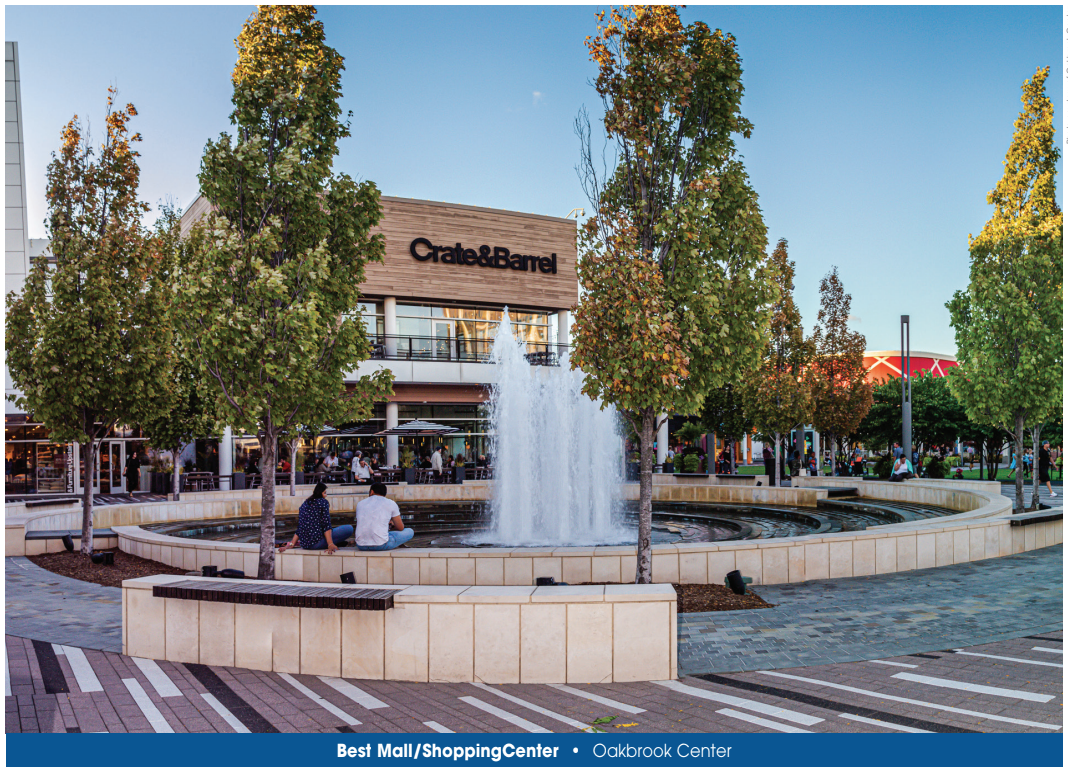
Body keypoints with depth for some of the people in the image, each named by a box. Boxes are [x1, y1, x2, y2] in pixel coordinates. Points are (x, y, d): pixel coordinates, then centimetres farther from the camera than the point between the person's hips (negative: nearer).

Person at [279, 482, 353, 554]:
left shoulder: (304, 504, 17)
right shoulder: (323, 502, -1)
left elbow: (299, 528, 15)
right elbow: (326, 524, -12)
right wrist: (330, 544, -19)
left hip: (304, 544, 8)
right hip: (316, 543, -8)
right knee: (349, 528, -7)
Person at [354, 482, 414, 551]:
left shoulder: (360, 503, 15)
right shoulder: (390, 503, 5)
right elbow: (401, 528, 12)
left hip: (360, 546, 5)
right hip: (381, 545, -5)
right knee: (410, 532, 19)